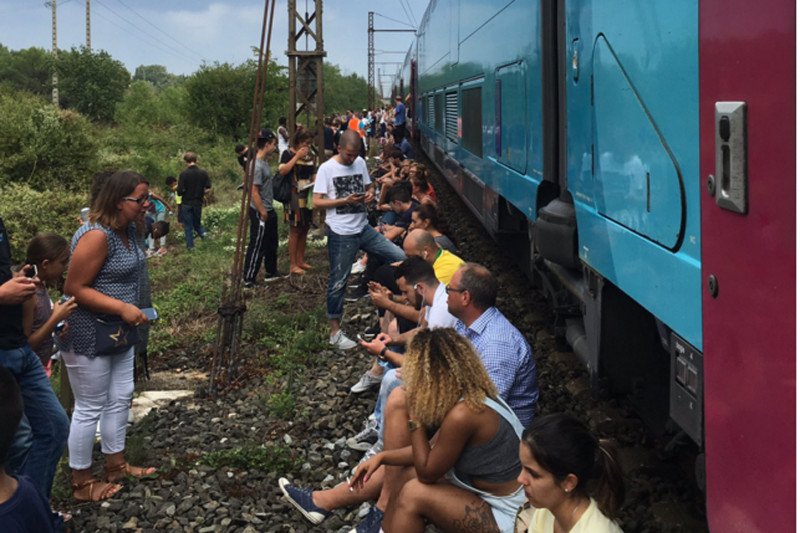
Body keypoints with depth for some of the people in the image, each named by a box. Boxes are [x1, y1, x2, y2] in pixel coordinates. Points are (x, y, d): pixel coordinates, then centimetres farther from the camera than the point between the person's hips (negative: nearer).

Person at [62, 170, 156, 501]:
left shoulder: (127, 230, 5)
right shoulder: (96, 236, -25)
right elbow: (74, 288, -24)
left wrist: (130, 313, 14)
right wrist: (123, 308, -26)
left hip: (119, 333, 9)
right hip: (88, 337, -9)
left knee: (120, 399, 18)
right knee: (90, 408, 3)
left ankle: (116, 465, 34)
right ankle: (82, 483, 17)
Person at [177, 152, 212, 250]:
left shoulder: (184, 174, -15)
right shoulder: (203, 173, -5)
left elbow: (180, 191, -17)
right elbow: (208, 188, -5)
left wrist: (179, 193, 6)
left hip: (186, 203, -3)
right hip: (198, 202, 3)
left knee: (188, 226, 10)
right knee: (197, 223, 21)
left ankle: (190, 245, 11)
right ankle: (203, 233, -7)